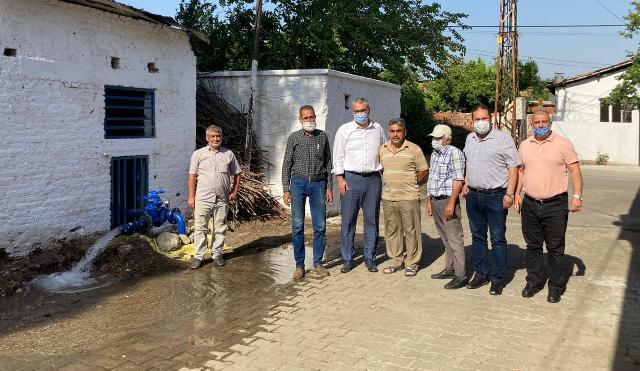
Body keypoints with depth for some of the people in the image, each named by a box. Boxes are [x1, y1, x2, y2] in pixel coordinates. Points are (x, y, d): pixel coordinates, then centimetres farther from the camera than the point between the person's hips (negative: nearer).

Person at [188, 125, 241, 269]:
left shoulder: (229, 154, 7)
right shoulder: (198, 154, 2)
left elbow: (237, 174, 15)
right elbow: (192, 176, 1)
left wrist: (234, 191, 5)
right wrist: (191, 196, -4)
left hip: (222, 199, 2)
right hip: (203, 198, -2)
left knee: (220, 228, 9)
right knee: (200, 228, 0)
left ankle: (217, 254, 22)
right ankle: (198, 256, 9)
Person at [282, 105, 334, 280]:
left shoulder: (323, 136, 6)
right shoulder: (293, 138, 2)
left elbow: (328, 163, 8)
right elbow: (287, 164, 3)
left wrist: (329, 188, 4)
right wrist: (286, 190, -3)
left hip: (318, 184, 1)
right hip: (298, 183, -1)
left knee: (320, 226, 3)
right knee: (297, 226, 1)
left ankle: (318, 263, 15)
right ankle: (299, 265, 10)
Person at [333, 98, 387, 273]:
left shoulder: (378, 129, 11)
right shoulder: (344, 130, 3)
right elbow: (338, 156, 2)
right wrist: (340, 179, -6)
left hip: (373, 179, 2)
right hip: (351, 179, -2)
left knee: (372, 220, 6)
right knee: (348, 221, 0)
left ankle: (370, 258, 16)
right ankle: (347, 259, 10)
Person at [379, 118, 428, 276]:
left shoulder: (414, 149, -4)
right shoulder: (382, 149, 7)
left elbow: (423, 170, 2)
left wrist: (411, 184, 1)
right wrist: (390, 183, 11)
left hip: (409, 197, -4)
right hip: (388, 198, 4)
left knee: (411, 231, 1)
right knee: (391, 230, 11)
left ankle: (412, 263, 12)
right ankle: (396, 260, 23)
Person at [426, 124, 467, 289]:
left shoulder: (454, 153, -11)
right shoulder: (435, 154, 15)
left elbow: (458, 180, -17)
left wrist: (451, 203, -21)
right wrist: (429, 201, 18)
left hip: (448, 200, -9)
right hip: (435, 200, 9)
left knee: (455, 239, -7)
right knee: (445, 238, 15)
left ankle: (461, 275, -4)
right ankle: (450, 269, 24)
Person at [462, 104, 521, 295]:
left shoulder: (503, 139, -8)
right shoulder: (470, 139, 11)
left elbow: (513, 167, -10)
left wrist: (509, 194, -17)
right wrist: (466, 183, 12)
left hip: (495, 196, -6)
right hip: (473, 195, 6)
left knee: (498, 239, 1)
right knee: (477, 236, 13)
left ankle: (497, 279, 10)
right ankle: (481, 274, 25)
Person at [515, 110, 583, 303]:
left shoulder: (563, 144, -3)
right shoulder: (525, 145, 9)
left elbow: (574, 170, -5)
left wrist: (577, 195, -15)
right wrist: (517, 193, 8)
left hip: (555, 205, -4)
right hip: (530, 204, 4)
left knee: (555, 248, 4)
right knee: (533, 246, 13)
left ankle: (556, 286, 15)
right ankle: (534, 281, 25)